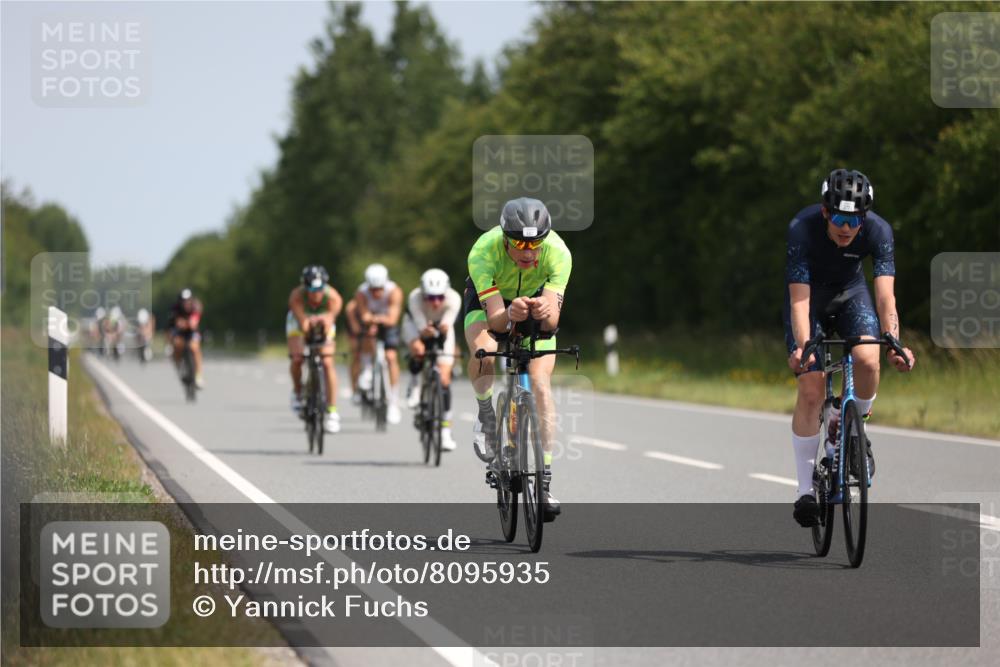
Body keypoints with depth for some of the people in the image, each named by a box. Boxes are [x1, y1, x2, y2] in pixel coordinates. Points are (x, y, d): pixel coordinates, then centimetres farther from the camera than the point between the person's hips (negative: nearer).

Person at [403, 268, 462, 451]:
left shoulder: (453, 299, -35)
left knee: (444, 378, -10)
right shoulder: (415, 298, -37)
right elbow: (421, 329, -36)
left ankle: (445, 430, -1)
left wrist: (444, 328, -60)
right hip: (416, 323, -1)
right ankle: (414, 383, -3)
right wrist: (426, 331, -59)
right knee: (418, 350, -36)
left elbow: (447, 327, -37)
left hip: (441, 327, 1)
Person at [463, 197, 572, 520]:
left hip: (536, 301, 1)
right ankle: (486, 414, -2)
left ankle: (544, 480, -8)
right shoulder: (483, 252, -37)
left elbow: (553, 319, -39)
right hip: (488, 300, -1)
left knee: (540, 383, -15)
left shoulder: (558, 252, -34)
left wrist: (545, 312, -62)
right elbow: (494, 317, -40)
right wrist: (510, 315, -62)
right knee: (484, 354, -34)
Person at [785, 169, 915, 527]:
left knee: (868, 360, -27)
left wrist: (895, 344, -50)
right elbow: (799, 300, -37)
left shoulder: (878, 230, -28)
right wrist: (803, 348, -52)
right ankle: (806, 489, -2)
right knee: (811, 390, -13)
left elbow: (885, 296, -34)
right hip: (809, 293, -2)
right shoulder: (802, 229, -33)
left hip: (850, 292, 2)